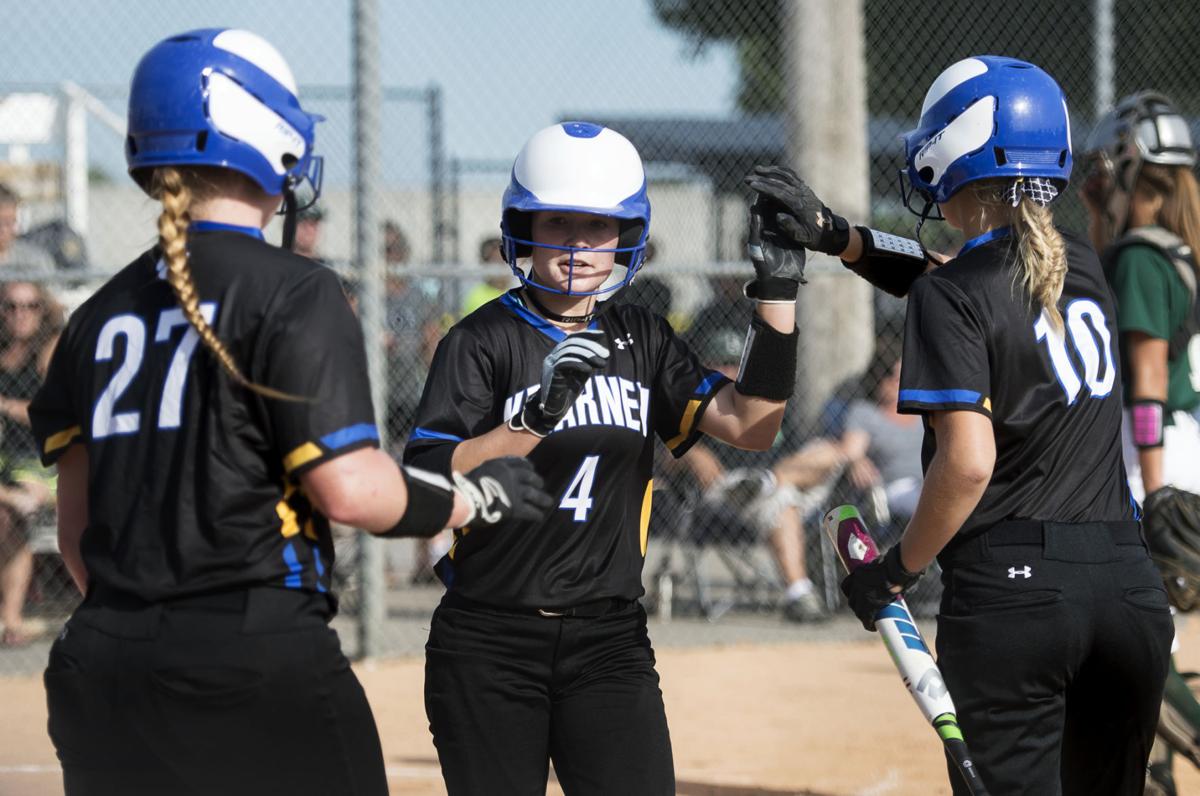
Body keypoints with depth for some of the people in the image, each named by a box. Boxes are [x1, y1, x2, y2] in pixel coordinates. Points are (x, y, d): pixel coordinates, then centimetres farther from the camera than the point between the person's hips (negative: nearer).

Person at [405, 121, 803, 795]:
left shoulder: (641, 341, 10)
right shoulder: (482, 341, -5)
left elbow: (751, 427, 1)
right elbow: (423, 491, -16)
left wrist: (777, 292, -4)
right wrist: (535, 418, -28)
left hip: (610, 644, 3)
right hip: (488, 650, -3)